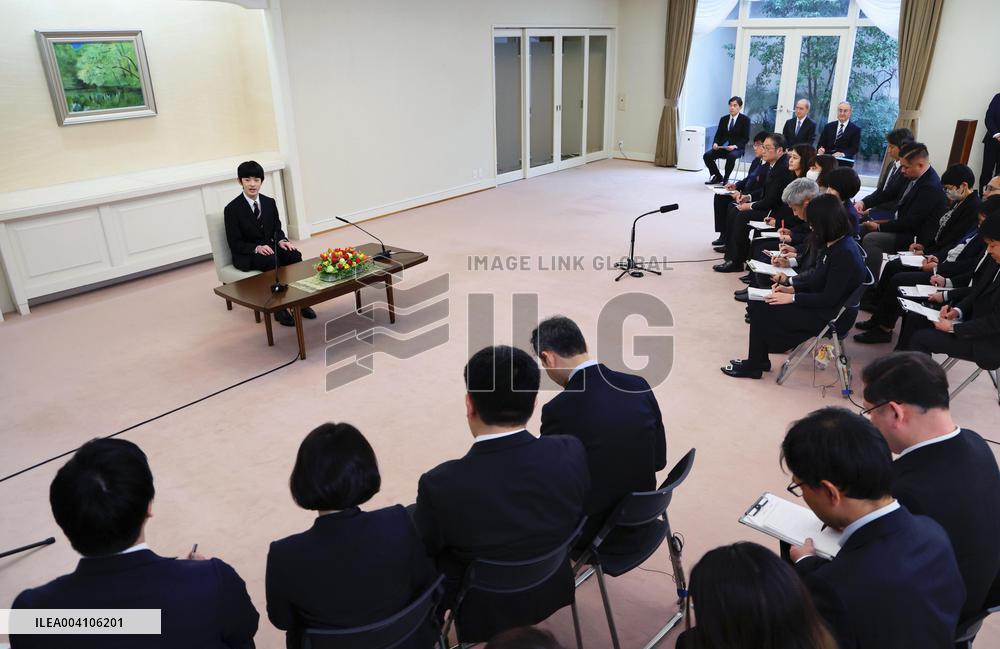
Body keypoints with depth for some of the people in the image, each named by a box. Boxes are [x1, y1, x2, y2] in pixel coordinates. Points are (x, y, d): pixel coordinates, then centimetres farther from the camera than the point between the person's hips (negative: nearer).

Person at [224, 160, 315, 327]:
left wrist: (282, 241, -12)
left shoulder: (269, 202, 6)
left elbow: (277, 229, 12)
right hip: (246, 256, -5)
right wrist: (257, 248, -26)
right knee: (272, 261, -35)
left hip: (268, 248, 5)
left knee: (294, 255, -25)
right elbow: (234, 243, -10)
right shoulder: (232, 209, -9)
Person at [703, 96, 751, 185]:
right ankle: (718, 177, 0)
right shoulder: (723, 119, 13)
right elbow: (718, 134, 12)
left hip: (737, 148, -4)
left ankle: (725, 179, -16)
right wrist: (715, 143, -11)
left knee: (731, 156, -39)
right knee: (707, 155, -19)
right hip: (722, 147, 5)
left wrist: (735, 146, -23)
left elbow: (746, 138, -6)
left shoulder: (745, 120, -1)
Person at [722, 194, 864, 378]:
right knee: (758, 303, 2)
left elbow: (829, 298, -23)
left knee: (762, 309, -11)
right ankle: (757, 360, 9)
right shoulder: (832, 245, 3)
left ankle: (754, 365, 5)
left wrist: (792, 298, -18)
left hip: (827, 315, -9)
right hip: (817, 302, 9)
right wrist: (791, 289, 0)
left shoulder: (845, 253, -24)